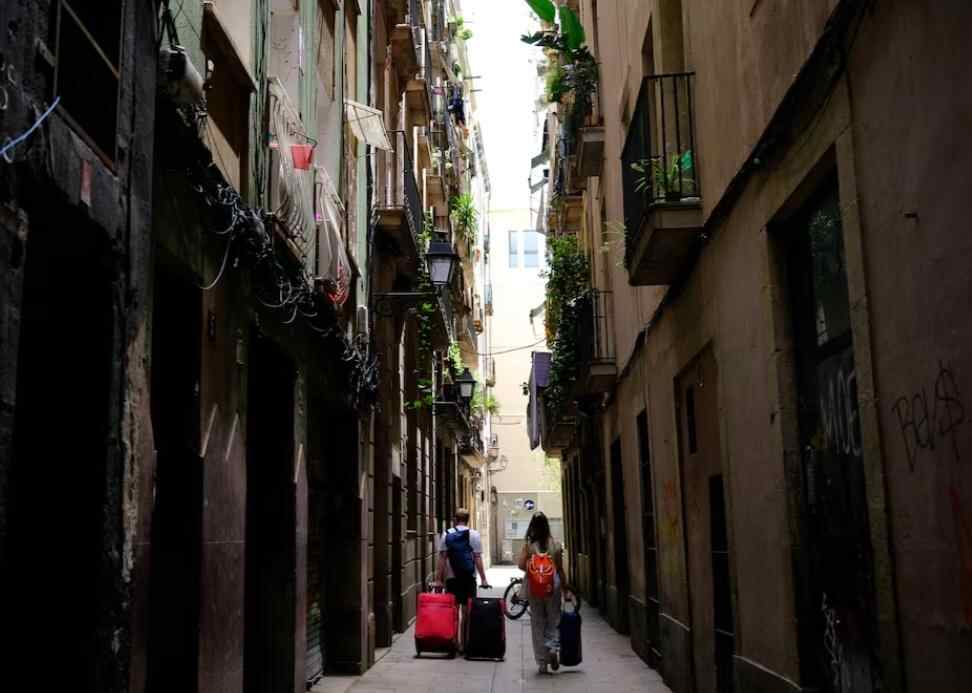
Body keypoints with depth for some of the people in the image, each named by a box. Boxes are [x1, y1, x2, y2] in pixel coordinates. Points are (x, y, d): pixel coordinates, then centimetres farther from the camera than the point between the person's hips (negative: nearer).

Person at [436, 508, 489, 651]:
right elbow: (477, 558, -6)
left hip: (451, 578, 2)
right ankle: (464, 642, 4)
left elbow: (442, 558, 0)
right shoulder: (473, 535, -3)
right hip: (468, 578, -2)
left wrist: (439, 579, 2)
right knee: (466, 610, 3)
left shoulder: (446, 535, 3)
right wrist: (483, 579, -4)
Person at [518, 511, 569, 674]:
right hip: (552, 586, 0)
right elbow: (560, 569, -1)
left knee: (537, 622, 8)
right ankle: (553, 648, -13)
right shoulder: (555, 544, -3)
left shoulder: (528, 544, -4)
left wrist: (532, 570, 8)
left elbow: (521, 565, -12)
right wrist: (565, 588, 7)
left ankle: (542, 662, 12)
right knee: (554, 619, 13)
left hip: (533, 587, 0)